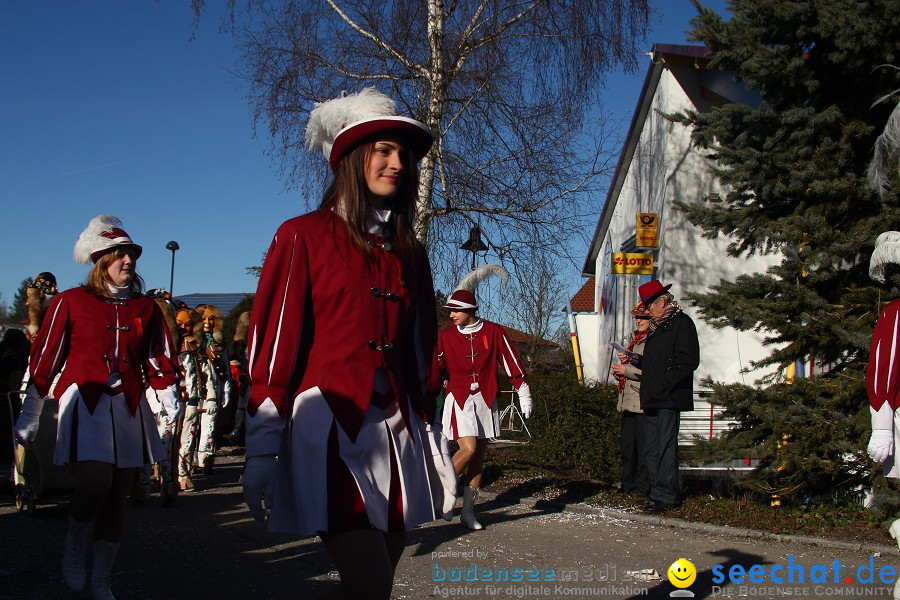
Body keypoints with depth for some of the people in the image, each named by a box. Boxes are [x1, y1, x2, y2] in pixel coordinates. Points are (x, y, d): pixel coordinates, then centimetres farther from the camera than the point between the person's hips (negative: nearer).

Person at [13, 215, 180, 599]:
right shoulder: (71, 302, 0)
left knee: (117, 497, 6)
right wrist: (29, 415, 1)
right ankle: (73, 550, 10)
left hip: (129, 409, 4)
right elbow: (45, 360, 1)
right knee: (94, 485, -20)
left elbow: (160, 362, 12)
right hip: (84, 404, -4)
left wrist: (171, 404, 0)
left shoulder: (145, 308, 11)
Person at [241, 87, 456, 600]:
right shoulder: (304, 237, -1)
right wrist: (262, 451, -9)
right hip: (330, 428, -5)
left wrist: (435, 445, 16)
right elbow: (273, 346, -5)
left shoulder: (410, 253, 15)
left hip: (399, 434, 6)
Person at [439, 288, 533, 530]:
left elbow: (511, 362, 4)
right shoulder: (446, 336, 1)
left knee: (478, 456, 4)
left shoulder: (493, 332, 0)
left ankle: (468, 512, 11)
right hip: (459, 399, -2)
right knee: (468, 449, -18)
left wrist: (524, 394, 4)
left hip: (485, 400, 2)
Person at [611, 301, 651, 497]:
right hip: (628, 401, 9)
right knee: (627, 444, 12)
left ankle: (642, 486, 2)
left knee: (643, 446, -5)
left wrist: (627, 369, -14)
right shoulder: (634, 340, 19)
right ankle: (628, 484, 21)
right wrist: (623, 362, 3)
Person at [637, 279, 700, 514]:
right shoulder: (657, 327, 23)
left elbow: (688, 361, -16)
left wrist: (665, 384, -18)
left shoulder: (681, 323, -6)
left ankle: (666, 495, -6)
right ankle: (656, 490, 17)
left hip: (669, 398, -10)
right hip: (652, 398, 10)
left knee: (665, 446, -9)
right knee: (652, 448, 11)